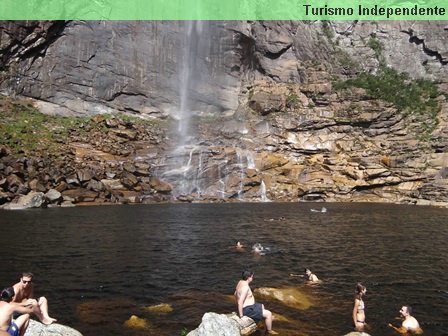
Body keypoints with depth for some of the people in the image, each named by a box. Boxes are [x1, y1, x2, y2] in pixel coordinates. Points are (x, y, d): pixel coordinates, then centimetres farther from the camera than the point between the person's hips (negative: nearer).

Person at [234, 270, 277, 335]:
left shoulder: (241, 282, 3)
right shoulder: (245, 287, -28)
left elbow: (236, 294, 19)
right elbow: (240, 302, -32)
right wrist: (241, 316, -25)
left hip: (247, 306, 11)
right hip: (248, 310, -11)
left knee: (262, 306, 31)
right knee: (268, 313, -3)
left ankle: (268, 319, 51)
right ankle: (269, 331, 15)